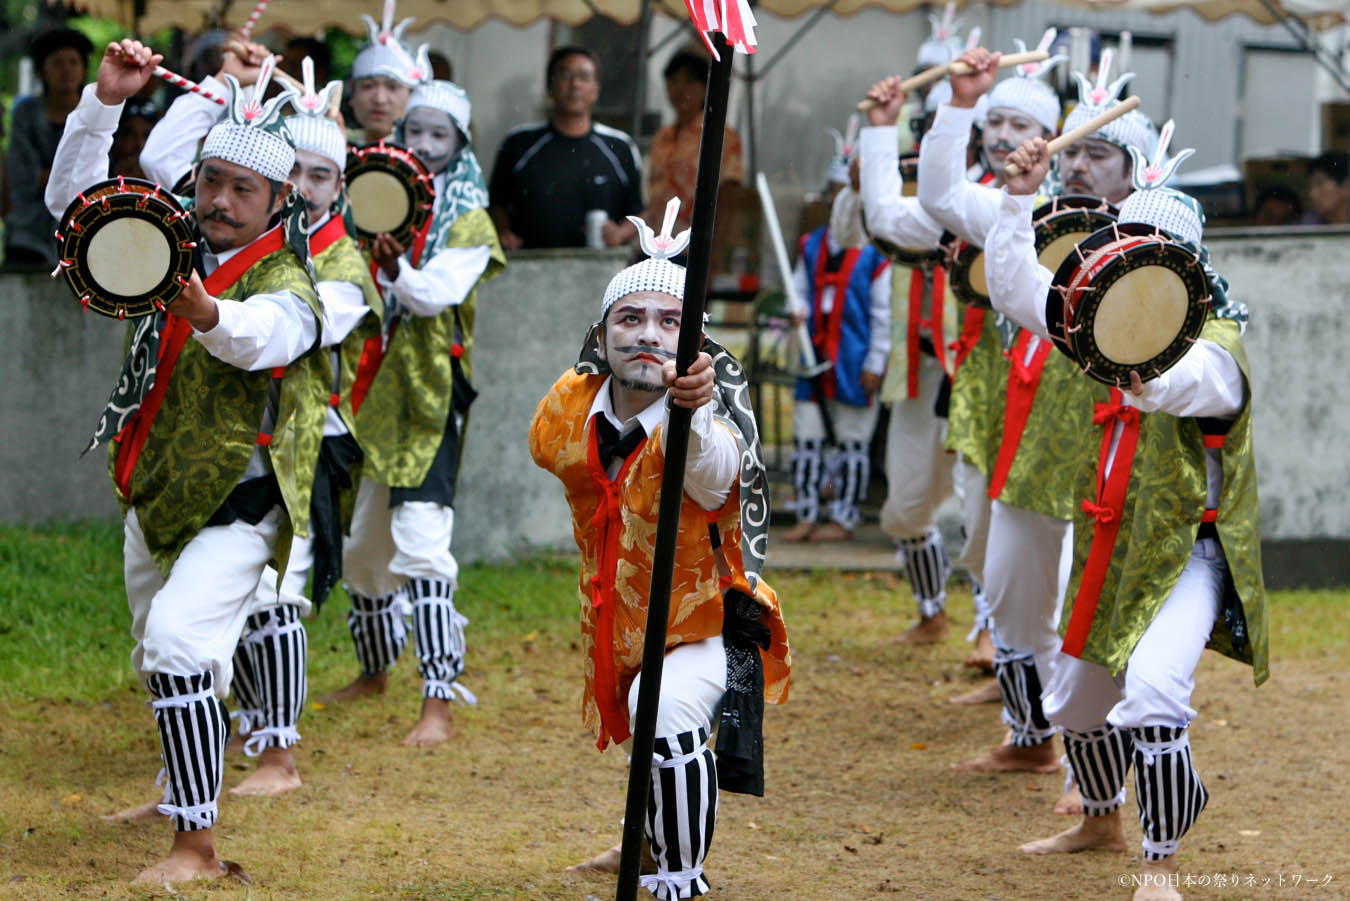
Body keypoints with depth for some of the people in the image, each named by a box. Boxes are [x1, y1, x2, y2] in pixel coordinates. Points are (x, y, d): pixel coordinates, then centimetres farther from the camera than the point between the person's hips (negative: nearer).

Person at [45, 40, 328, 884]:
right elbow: (74, 198, 3)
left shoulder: (290, 291, -18)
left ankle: (198, 847, -23)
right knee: (158, 654, 22)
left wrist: (211, 317, -64)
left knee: (178, 642, -25)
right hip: (155, 497, 8)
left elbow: (256, 338, -41)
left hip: (237, 505, -8)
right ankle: (186, 794, 46)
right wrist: (105, 100, -9)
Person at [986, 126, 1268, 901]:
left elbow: (1193, 383, -39)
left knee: (1153, 687, -28)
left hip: (1186, 547, -8)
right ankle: (1104, 818, 48)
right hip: (1111, 546, 8)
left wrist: (1149, 375, -62)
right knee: (1077, 694, 21)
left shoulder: (1214, 340, -16)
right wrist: (1019, 201, -3)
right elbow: (1017, 289, 8)